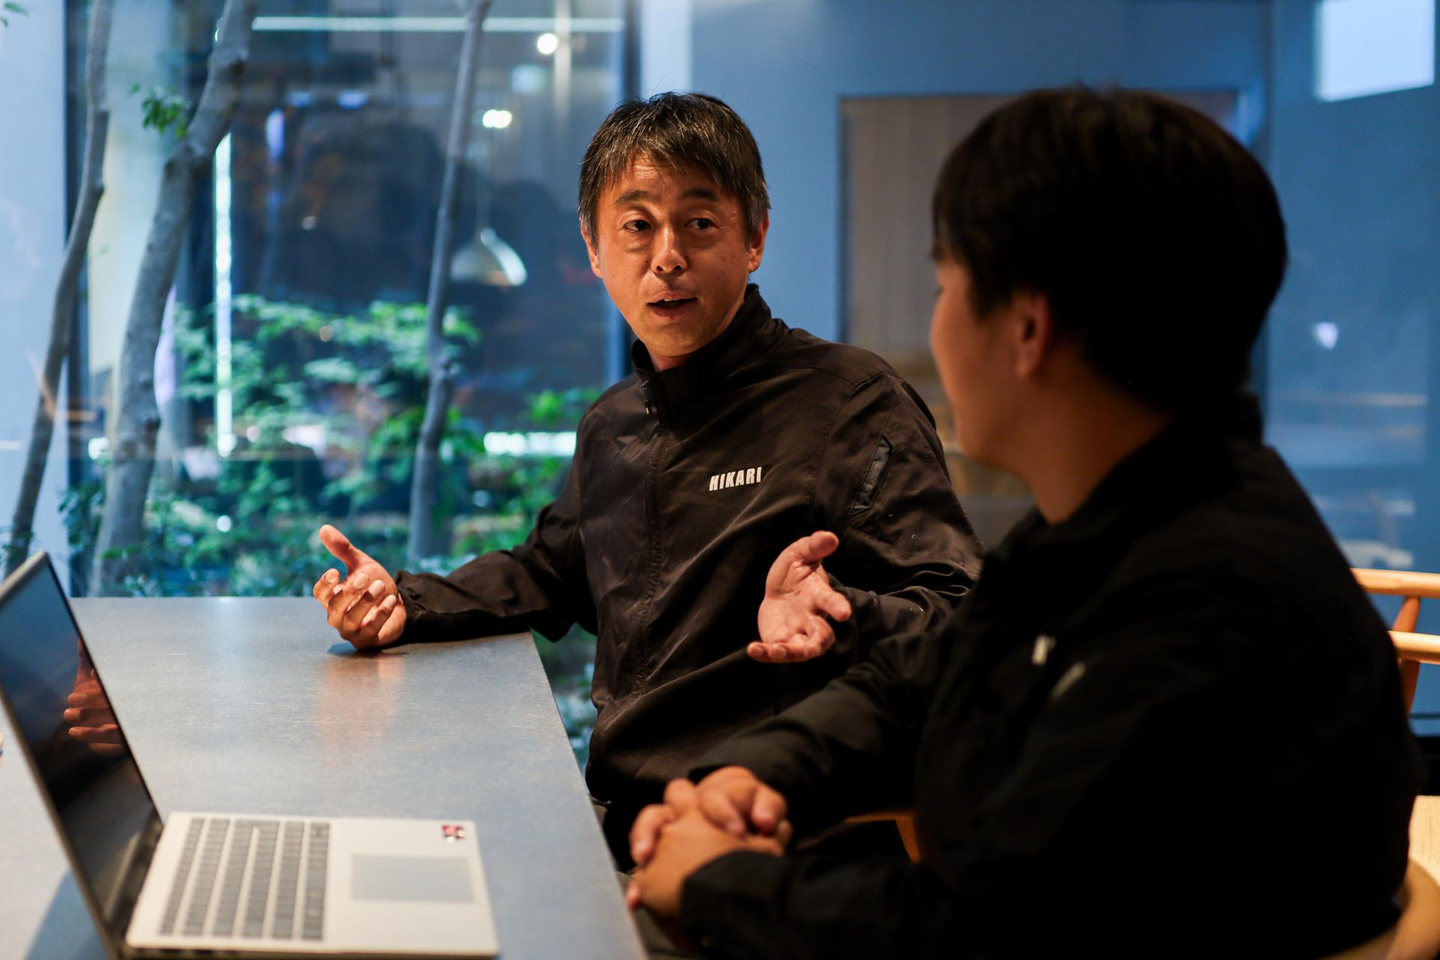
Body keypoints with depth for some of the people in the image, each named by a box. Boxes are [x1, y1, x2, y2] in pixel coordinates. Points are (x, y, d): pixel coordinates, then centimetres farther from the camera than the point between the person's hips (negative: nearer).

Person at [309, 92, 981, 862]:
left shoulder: (853, 402, -5)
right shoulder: (613, 425, 20)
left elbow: (956, 618, -12)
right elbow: (549, 572, 39)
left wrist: (839, 617, -33)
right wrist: (405, 603, 23)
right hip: (618, 827, 7)